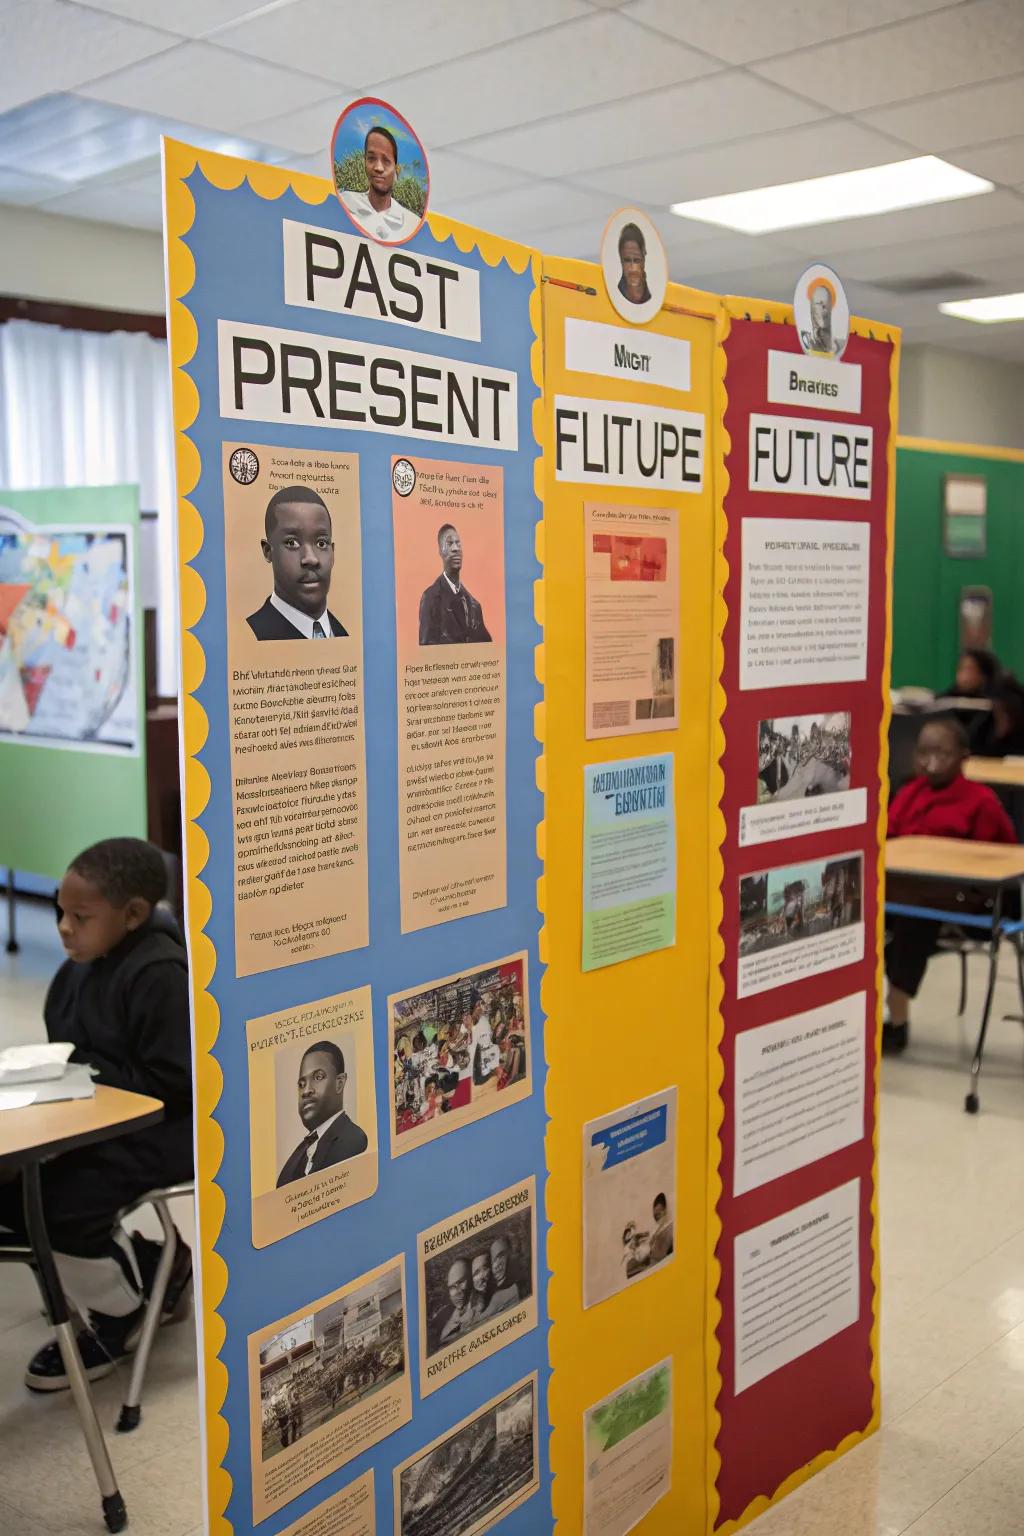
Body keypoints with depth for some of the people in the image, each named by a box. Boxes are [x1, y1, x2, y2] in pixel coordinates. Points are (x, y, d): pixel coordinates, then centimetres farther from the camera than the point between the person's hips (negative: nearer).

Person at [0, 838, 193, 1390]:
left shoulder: (159, 973, -21)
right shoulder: (77, 971, 6)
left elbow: (168, 1081, -23)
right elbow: (64, 1051, 16)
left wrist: (84, 1072, -21)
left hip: (154, 1131, -9)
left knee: (65, 1204, -23)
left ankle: (117, 1318, 10)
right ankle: (148, 1266, 17)